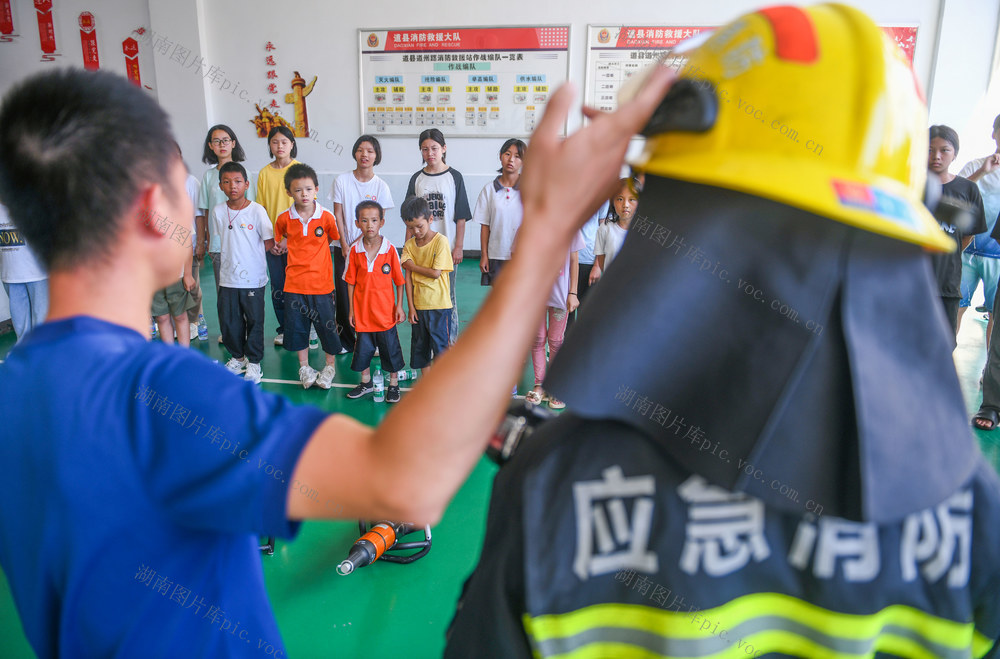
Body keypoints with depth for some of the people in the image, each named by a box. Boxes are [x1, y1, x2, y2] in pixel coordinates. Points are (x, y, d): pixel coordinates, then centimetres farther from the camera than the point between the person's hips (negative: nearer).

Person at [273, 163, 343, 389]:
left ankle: (330, 366, 25)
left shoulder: (326, 217, -7)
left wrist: (311, 251, 3)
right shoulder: (284, 219, -3)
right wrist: (283, 245, 1)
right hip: (295, 283, 2)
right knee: (297, 325, 9)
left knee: (326, 324, 6)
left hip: (321, 283, -1)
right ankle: (304, 367, 27)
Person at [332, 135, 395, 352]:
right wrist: (344, 245, -8)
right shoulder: (342, 180, 0)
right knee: (343, 294, 2)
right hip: (344, 247, 1)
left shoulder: (380, 186, -1)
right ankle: (347, 340, 15)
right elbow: (338, 215, -1)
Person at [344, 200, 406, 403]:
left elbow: (399, 281, -1)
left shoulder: (390, 249, -8)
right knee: (363, 348, 14)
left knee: (390, 348, 7)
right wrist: (351, 309, 2)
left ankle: (393, 384, 24)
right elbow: (351, 282, 3)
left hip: (386, 311, -2)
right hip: (363, 311, 2)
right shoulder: (355, 251, -3)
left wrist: (399, 307, -3)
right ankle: (366, 382, 34)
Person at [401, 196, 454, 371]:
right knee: (419, 346, 14)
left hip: (439, 305, -5)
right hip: (418, 305, 5)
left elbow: (436, 273, -16)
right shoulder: (409, 245, 3)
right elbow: (408, 277, 1)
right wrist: (411, 307, -2)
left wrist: (413, 266, -6)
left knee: (440, 345, 2)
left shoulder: (441, 241, -10)